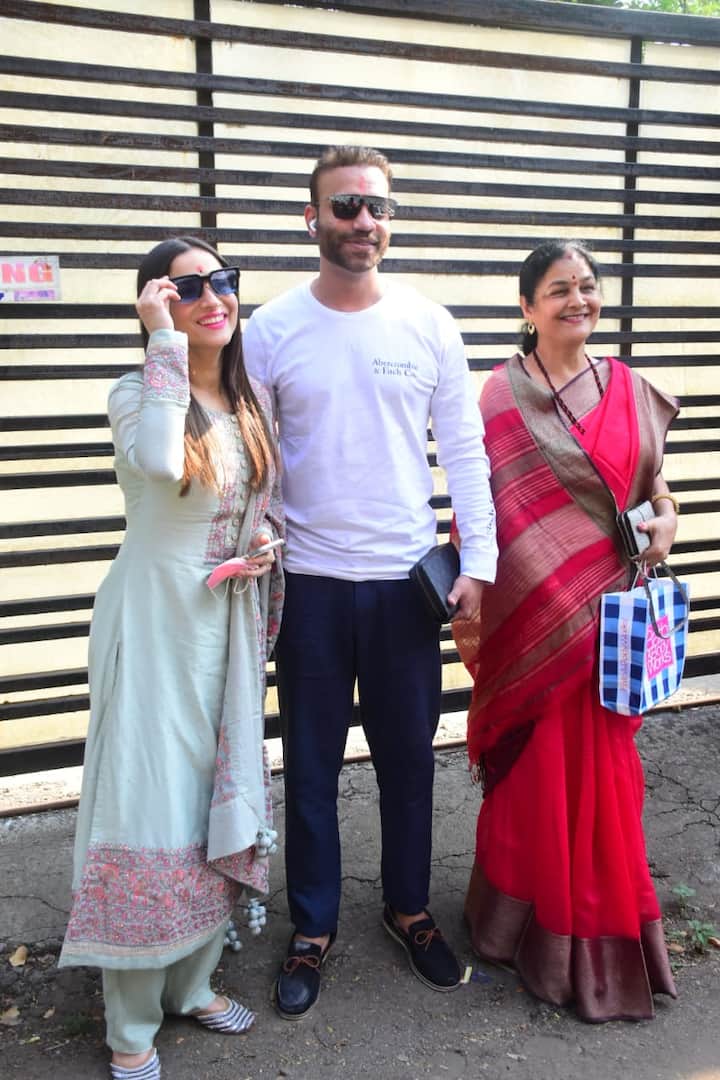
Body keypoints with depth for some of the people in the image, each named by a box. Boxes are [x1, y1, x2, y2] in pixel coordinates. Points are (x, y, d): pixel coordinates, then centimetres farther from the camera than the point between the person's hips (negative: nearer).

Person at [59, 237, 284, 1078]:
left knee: (222, 797, 14)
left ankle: (195, 983, 34)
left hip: (231, 615, 6)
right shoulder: (137, 393, -10)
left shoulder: (252, 399, 7)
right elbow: (160, 461, -34)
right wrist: (165, 343, -26)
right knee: (150, 801, -1)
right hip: (154, 614, -6)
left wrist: (267, 541, -3)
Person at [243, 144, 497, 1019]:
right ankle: (311, 931, 29)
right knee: (310, 766, 10)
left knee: (408, 759, 13)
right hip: (310, 584, -1)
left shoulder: (429, 325, 1)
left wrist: (478, 561, -3)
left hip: (407, 581, 1)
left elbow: (464, 451, 2)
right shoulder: (271, 330, -2)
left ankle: (408, 910, 35)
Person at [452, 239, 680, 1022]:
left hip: (609, 606, 4)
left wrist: (667, 517, -5)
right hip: (530, 613, -3)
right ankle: (532, 923, 31)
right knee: (533, 765, 7)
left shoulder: (630, 392, 8)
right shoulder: (501, 397, -4)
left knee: (599, 767, 12)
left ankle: (602, 937, 33)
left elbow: (653, 481, 17)